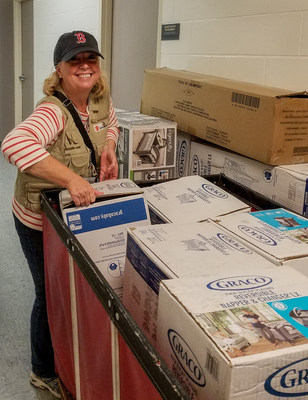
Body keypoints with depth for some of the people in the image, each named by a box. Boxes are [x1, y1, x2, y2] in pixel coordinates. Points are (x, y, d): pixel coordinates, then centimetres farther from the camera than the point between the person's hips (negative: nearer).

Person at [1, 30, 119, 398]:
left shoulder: (100, 101, -5)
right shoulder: (54, 112, -31)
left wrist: (109, 146, -4)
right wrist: (71, 179, -53)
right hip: (41, 220, -7)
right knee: (51, 294, 10)